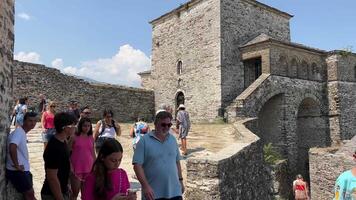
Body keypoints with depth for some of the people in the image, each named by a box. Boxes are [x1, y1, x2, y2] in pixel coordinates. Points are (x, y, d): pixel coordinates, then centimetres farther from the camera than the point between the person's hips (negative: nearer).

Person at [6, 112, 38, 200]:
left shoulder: (22, 133, 11)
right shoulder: (19, 132, -18)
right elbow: (12, 147, -34)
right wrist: (16, 165, -26)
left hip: (24, 170, 9)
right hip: (17, 171, -9)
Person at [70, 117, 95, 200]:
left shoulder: (91, 138, 6)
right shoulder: (75, 137, -6)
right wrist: (70, 166, -11)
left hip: (88, 169, 4)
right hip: (76, 169, -4)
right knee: (75, 193, 4)